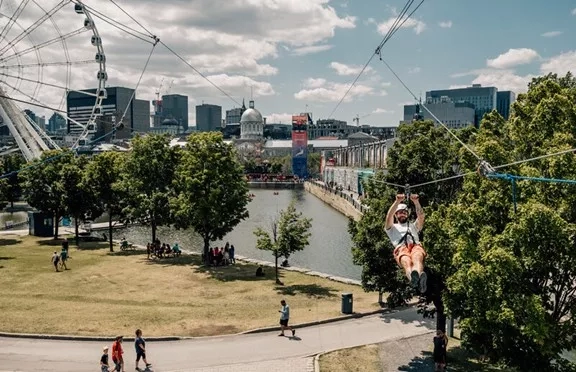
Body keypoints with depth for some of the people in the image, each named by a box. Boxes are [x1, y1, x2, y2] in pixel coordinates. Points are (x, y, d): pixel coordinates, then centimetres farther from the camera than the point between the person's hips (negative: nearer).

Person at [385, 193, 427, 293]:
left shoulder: (413, 226, 40)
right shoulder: (392, 228, 34)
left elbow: (421, 216, 21)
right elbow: (389, 216, 14)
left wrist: (416, 202, 5)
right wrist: (397, 201, 2)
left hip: (416, 246, 2)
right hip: (401, 249, -2)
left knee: (417, 258, -39)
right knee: (407, 262, -40)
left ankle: (418, 276, -72)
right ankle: (413, 277, -74)